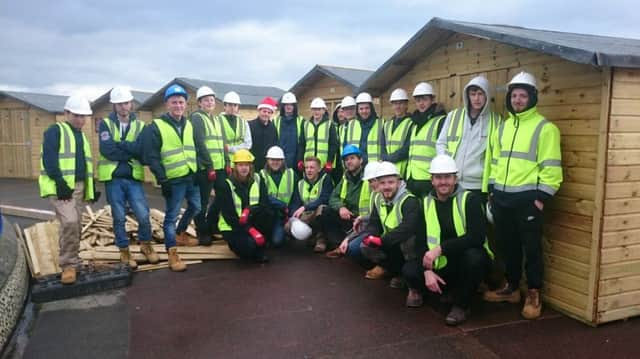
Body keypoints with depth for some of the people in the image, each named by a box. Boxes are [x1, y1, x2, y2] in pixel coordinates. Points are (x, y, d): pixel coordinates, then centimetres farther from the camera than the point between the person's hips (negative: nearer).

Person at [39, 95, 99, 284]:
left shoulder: (82, 136, 22)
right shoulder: (55, 131, -2)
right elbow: (48, 159, -14)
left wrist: (93, 188, 20)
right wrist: (59, 182, -23)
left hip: (79, 186, 8)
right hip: (61, 186, -8)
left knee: (75, 225, 9)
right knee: (69, 222, -22)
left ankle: (70, 262, 21)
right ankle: (68, 265, -11)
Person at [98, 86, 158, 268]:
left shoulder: (140, 126, 7)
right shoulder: (106, 124, 2)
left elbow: (143, 150, -10)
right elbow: (107, 150, -13)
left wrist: (120, 144, -14)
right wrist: (131, 152, -9)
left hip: (133, 178, 1)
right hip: (113, 178, -1)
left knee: (143, 215, -6)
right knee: (119, 217, 6)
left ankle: (146, 245, 19)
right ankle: (124, 251, 22)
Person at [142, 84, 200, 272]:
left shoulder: (189, 125, 11)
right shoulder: (156, 127, -10)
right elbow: (151, 156, -13)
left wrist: (198, 171, 11)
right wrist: (162, 179, -16)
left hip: (191, 176, 7)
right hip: (173, 180, -7)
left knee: (195, 206, 21)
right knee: (171, 215, -2)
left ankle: (180, 233, 43)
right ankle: (172, 253, 6)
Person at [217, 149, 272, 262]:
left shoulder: (257, 180, -1)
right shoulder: (227, 185, -10)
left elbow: (265, 204, -9)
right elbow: (228, 214, -15)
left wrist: (250, 210, -31)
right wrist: (249, 229, -24)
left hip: (251, 223, 4)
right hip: (231, 227, -3)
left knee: (267, 213, -27)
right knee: (249, 245, -31)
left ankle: (259, 250, -10)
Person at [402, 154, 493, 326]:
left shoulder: (469, 199, -13)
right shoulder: (426, 203, 0)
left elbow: (477, 237, -25)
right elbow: (421, 241, -2)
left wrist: (441, 249, -30)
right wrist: (427, 270, -17)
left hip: (470, 260, -3)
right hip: (442, 264, 4)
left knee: (473, 256, -37)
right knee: (409, 271, -19)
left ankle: (461, 305, -11)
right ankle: (450, 290, 9)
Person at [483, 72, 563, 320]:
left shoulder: (545, 128, -7)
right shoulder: (503, 126, 13)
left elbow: (551, 167, -10)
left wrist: (541, 197, -14)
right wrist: (492, 190, 13)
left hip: (527, 198, -6)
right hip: (502, 197, 6)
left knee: (531, 247, 3)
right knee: (506, 244, 14)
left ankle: (533, 294, 17)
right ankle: (511, 287, 28)